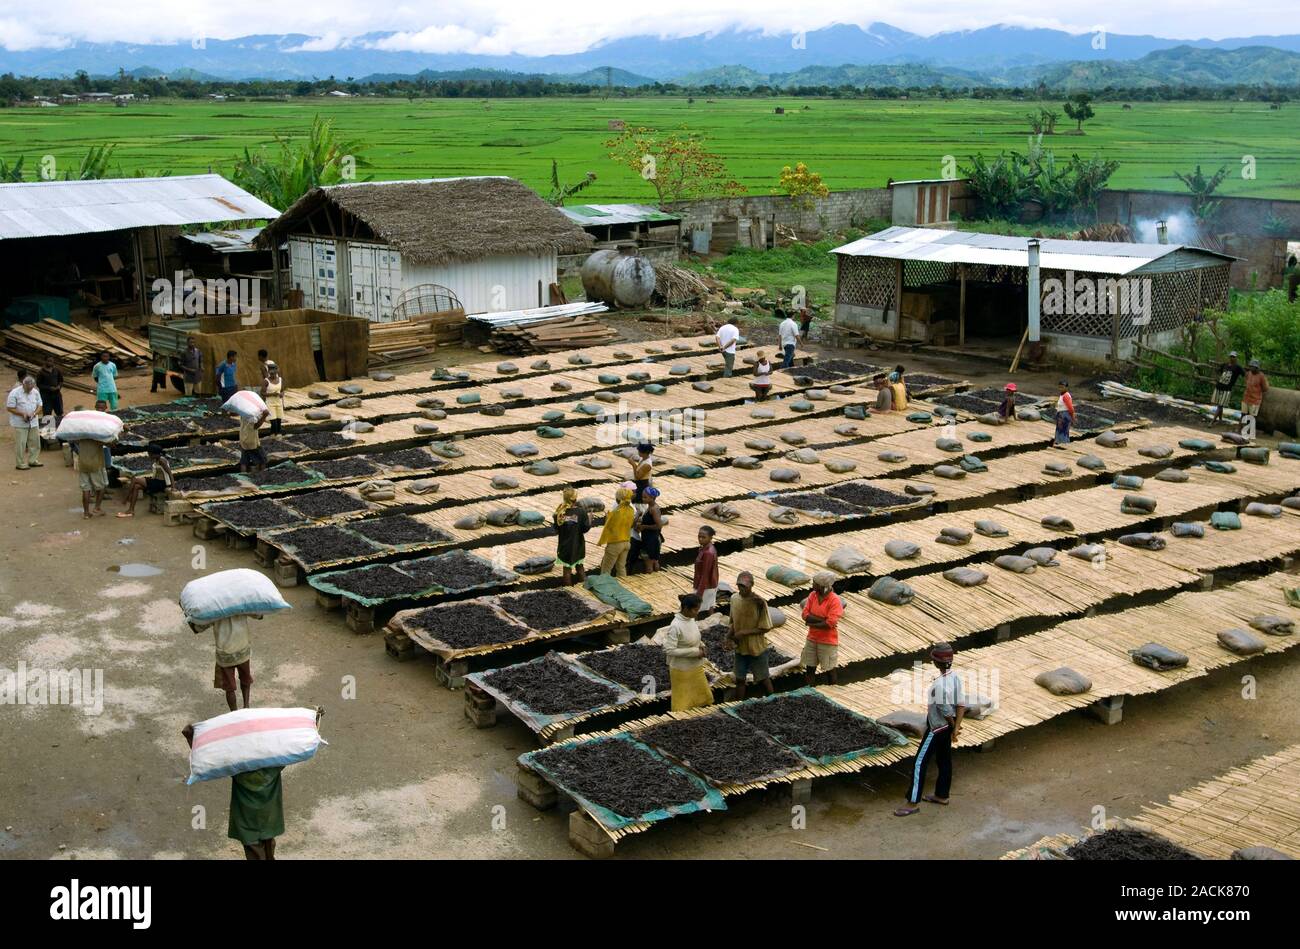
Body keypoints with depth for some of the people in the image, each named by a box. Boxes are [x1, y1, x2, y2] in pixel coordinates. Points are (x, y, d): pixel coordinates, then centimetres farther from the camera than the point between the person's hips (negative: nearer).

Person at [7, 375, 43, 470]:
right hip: (20, 423, -6)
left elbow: (39, 405, 9)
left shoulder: (35, 392, 4)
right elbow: (10, 408, -12)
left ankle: (33, 461, 23)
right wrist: (23, 414, -22)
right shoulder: (14, 393, -12)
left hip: (33, 422, 6)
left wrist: (34, 413, -11)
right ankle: (20, 464, 4)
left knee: (35, 442, 10)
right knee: (20, 444, -3)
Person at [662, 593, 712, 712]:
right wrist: (695, 651, -24)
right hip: (682, 670, -8)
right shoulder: (675, 626, -26)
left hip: (696, 667, 8)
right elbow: (669, 650, -28)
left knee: (704, 699, 20)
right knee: (682, 705, 9)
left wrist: (701, 646, -7)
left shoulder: (691, 619, -2)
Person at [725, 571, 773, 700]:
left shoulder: (759, 602, -20)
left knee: (763, 679, 11)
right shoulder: (734, 599, -3)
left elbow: (765, 628, -16)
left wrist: (744, 632, -21)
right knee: (739, 679, 14)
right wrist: (730, 635, -8)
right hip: (740, 647, 5)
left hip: (757, 648, -5)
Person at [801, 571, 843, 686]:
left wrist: (812, 623, -13)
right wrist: (822, 620, -19)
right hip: (812, 639, 6)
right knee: (810, 668, 12)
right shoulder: (812, 595, -1)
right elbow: (805, 615, -7)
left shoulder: (835, 601, -18)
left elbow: (830, 623, -24)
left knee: (830, 669, 6)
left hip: (828, 641, -6)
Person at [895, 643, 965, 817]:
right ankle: (942, 795, 36)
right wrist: (955, 728, -3)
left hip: (936, 728, -9)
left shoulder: (940, 684, -30)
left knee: (919, 763, -2)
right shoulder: (955, 677, -3)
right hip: (947, 726, 9)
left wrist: (953, 726, -7)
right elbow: (961, 705, -1)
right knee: (944, 760, 21)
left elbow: (946, 711, -24)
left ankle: (912, 803, 3)